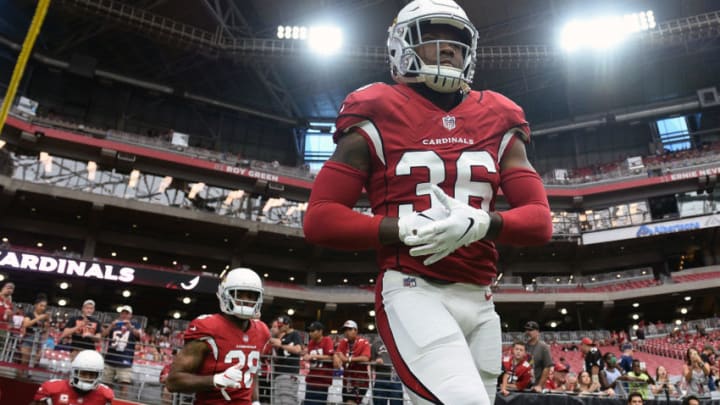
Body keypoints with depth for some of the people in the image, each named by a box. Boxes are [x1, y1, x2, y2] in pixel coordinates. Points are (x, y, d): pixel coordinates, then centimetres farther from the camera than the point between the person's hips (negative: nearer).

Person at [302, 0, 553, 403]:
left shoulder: (497, 123, 12)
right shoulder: (378, 118, 0)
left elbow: (539, 220, 6)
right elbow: (320, 219, -5)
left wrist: (481, 223, -15)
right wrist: (407, 228, -18)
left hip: (479, 300, 6)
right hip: (413, 292, -5)